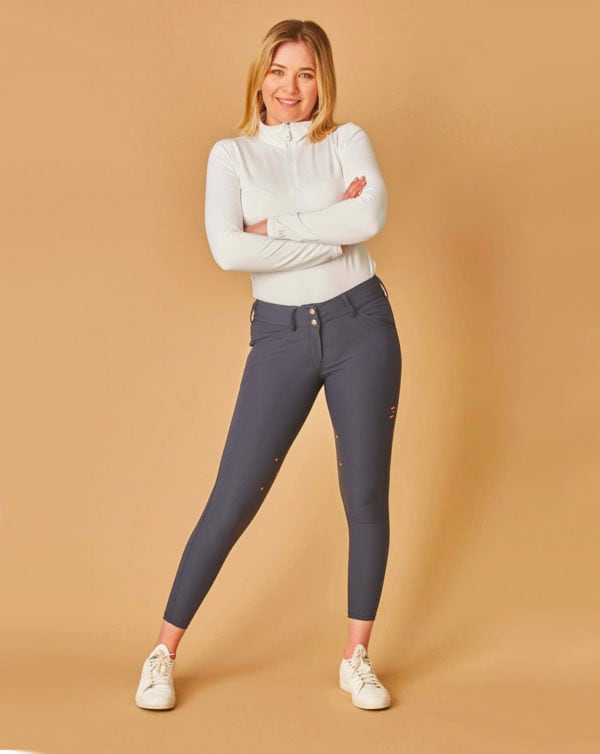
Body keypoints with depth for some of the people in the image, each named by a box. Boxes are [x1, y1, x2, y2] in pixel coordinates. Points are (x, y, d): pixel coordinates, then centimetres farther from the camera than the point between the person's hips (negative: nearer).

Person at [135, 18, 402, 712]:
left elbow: (371, 216, -17)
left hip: (361, 325, 1)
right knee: (233, 500, -1)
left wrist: (276, 226, -14)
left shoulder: (346, 141, 4)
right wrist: (334, 232, -13)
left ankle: (357, 658, 21)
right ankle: (164, 652, 14)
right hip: (280, 336, -1)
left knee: (367, 497, 5)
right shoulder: (232, 154, 4)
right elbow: (227, 249, -14)